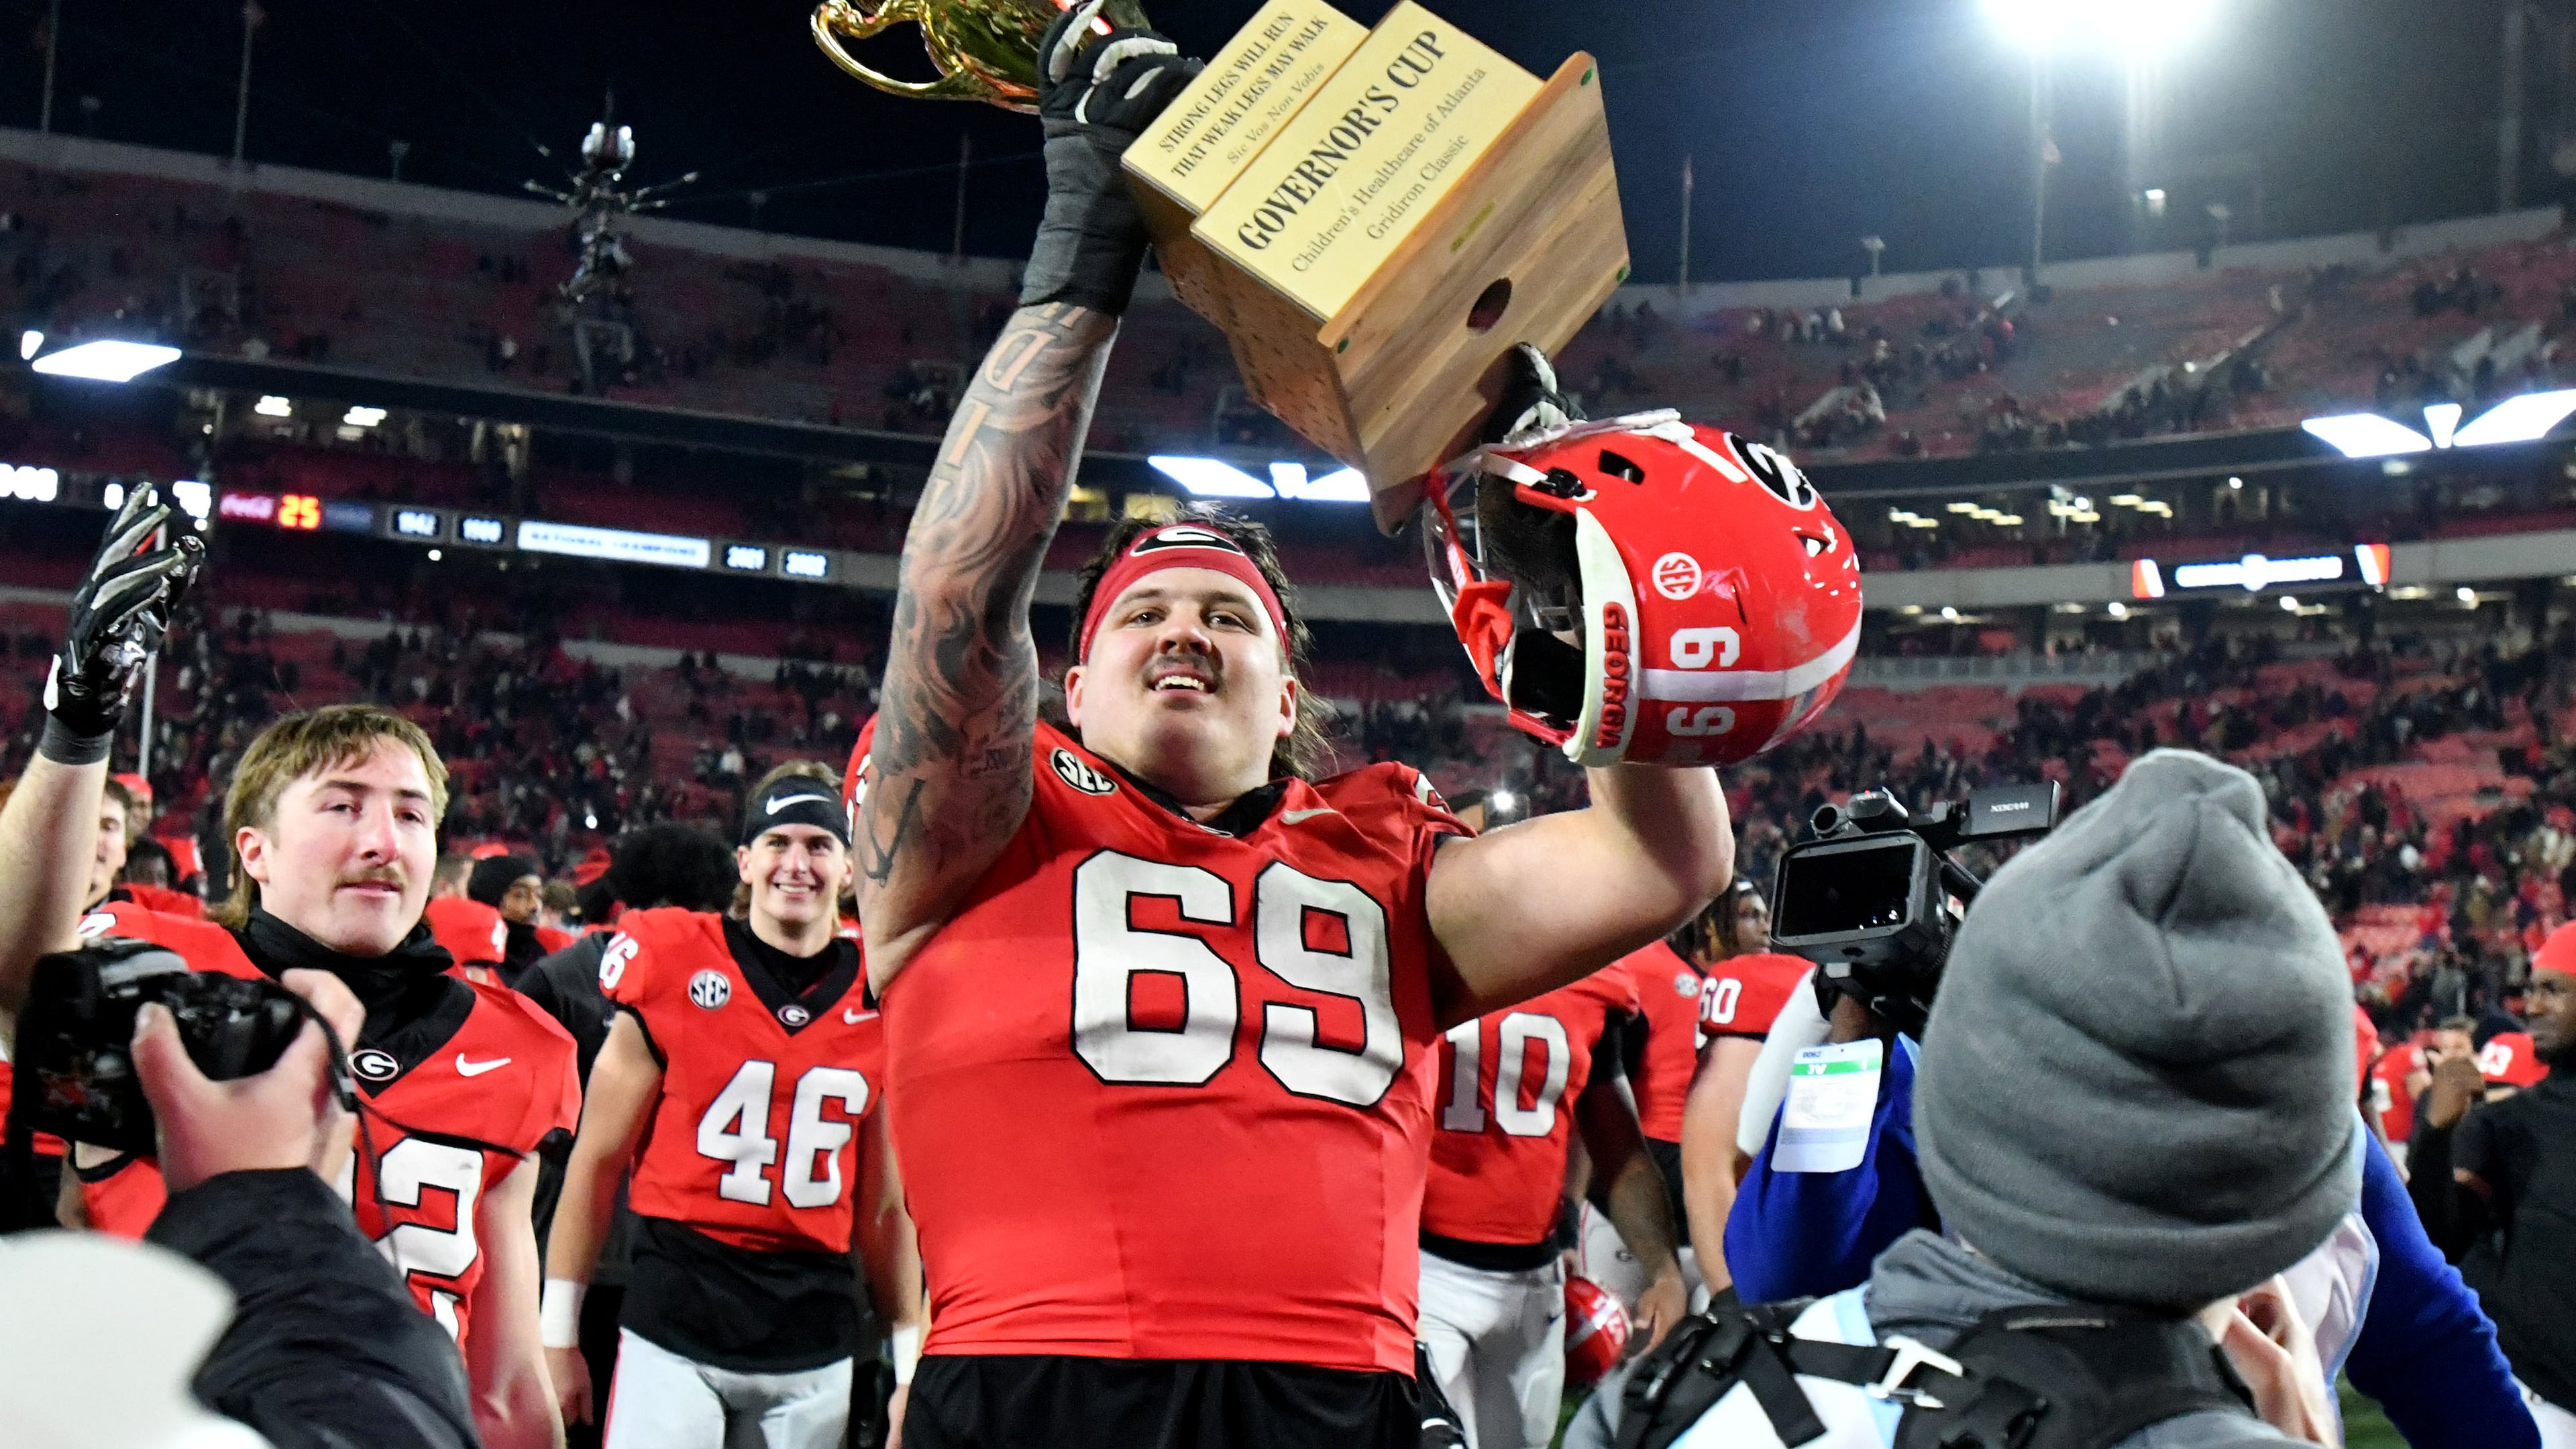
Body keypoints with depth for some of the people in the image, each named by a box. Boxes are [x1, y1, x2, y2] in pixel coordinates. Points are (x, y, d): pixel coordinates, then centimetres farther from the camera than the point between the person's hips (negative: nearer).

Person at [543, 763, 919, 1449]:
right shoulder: (675, 971, -3)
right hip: (674, 1326, -3)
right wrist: (558, 1337, 2)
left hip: (813, 1344, 3)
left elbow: (885, 1204, 11)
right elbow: (598, 1162, 2)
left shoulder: (882, 998, 5)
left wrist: (911, 1358, 9)